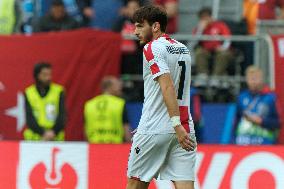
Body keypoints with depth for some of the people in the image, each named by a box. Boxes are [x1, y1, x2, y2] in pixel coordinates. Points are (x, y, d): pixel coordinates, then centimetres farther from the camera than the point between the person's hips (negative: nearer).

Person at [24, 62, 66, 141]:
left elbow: (62, 116, -2)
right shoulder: (28, 93, 5)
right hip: (34, 138, 0)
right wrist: (43, 133, -15)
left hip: (55, 139, 0)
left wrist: (53, 132, -17)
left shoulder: (59, 91, 4)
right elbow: (29, 118, -2)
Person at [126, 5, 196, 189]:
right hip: (184, 130, 6)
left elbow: (168, 87, -20)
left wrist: (176, 125, -27)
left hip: (154, 130, -6)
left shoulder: (152, 48, -9)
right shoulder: (183, 49, 15)